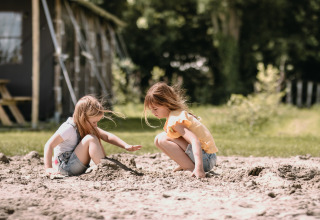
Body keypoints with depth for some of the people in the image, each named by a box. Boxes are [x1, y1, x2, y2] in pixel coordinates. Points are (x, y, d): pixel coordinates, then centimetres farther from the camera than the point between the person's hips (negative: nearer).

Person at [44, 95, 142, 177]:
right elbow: (49, 145, -22)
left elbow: (107, 136, 5)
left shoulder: (88, 125, 5)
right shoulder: (69, 128, -21)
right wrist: (48, 168, -29)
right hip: (67, 167, -9)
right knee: (90, 139, -23)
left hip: (80, 165, 9)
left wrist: (126, 146, -8)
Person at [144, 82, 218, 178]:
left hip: (204, 158, -10)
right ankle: (185, 165, 6)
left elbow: (195, 141, -29)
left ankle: (190, 168, -19)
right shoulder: (179, 113, 14)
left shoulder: (175, 120, -17)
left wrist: (198, 168, -40)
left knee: (161, 139, -17)